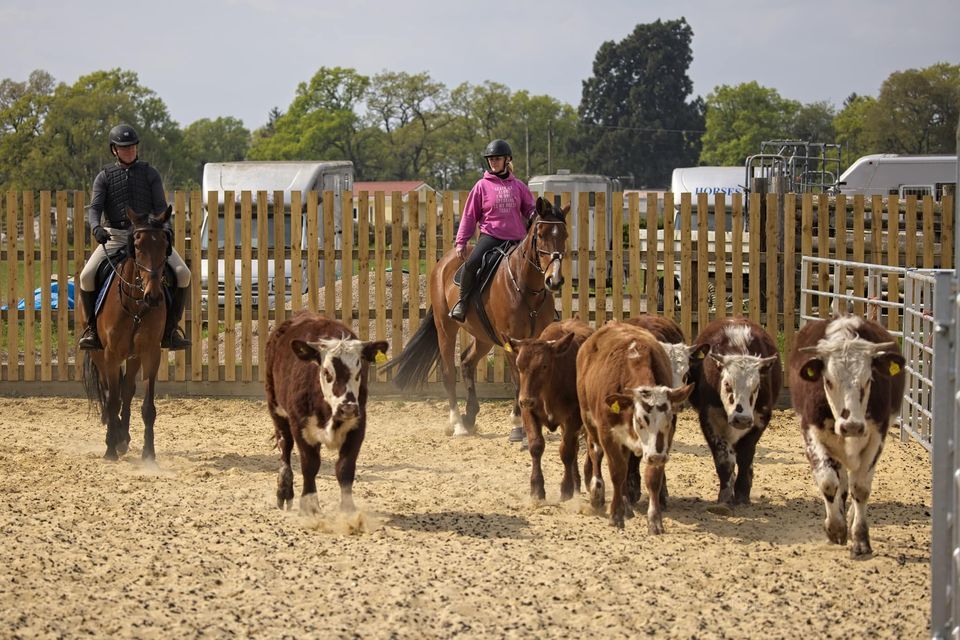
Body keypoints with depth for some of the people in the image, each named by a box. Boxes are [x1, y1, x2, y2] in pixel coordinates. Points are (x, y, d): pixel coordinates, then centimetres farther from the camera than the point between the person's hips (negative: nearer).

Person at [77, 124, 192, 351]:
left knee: (182, 274, -19)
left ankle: (170, 329, -9)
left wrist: (166, 229, -16)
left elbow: (160, 206, 4)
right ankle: (92, 328, -5)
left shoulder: (150, 174, 11)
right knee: (87, 276, -23)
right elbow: (95, 207, -2)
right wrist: (96, 228, -24)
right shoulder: (104, 177, 9)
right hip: (114, 236, 0)